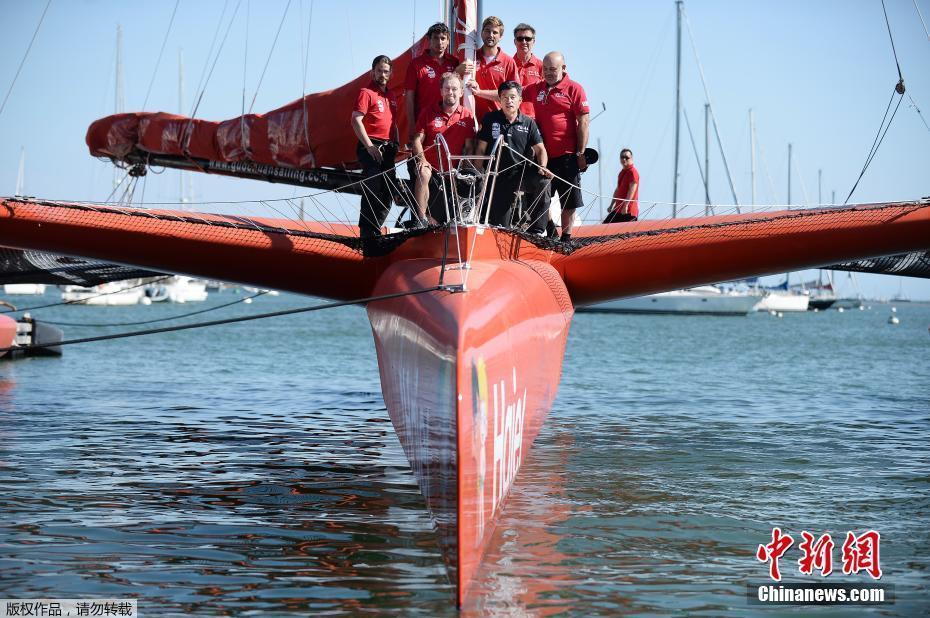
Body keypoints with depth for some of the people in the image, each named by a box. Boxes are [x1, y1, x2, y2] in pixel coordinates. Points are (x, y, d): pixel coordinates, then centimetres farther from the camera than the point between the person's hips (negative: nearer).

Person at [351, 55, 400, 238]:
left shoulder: (391, 96, 19)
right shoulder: (366, 92, -5)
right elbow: (356, 120, -13)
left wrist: (396, 146, 16)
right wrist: (369, 146, -19)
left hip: (388, 149, 8)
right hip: (371, 148, -8)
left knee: (387, 194, 11)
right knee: (372, 191, -13)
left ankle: (374, 231, 22)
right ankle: (367, 234, -10)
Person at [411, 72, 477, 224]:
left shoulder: (468, 117, 7)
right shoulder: (428, 113, 7)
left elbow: (469, 147, 4)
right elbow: (418, 140, 2)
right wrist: (422, 160, -15)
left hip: (451, 173, 1)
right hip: (431, 167, -1)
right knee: (423, 174, -36)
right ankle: (422, 220, -34)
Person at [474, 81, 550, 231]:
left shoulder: (528, 123, 5)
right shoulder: (490, 119, 3)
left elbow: (540, 149, 2)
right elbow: (480, 149, 3)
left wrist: (542, 167, -19)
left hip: (523, 172, 0)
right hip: (499, 177, 0)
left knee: (542, 181, -33)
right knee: (499, 225, -7)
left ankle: (536, 231, -24)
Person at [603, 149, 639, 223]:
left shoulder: (633, 172, -11)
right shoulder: (622, 172, 18)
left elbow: (631, 191, -20)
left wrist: (625, 206, -26)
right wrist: (611, 205, 22)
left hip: (628, 211, -10)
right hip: (618, 209, 10)